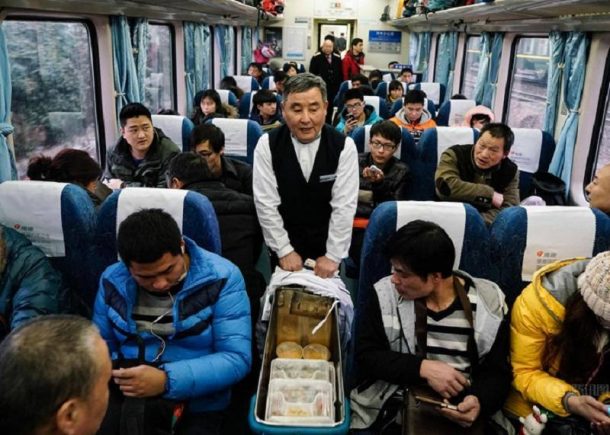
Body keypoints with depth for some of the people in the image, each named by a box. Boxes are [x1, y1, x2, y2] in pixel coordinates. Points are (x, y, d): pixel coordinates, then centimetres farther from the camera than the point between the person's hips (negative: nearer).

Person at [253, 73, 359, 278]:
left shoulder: (344, 146, -13)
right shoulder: (267, 144, -13)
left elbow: (344, 206, -14)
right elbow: (266, 203, -12)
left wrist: (333, 256, -14)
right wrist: (284, 250, -12)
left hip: (326, 245, 0)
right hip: (285, 244, 0)